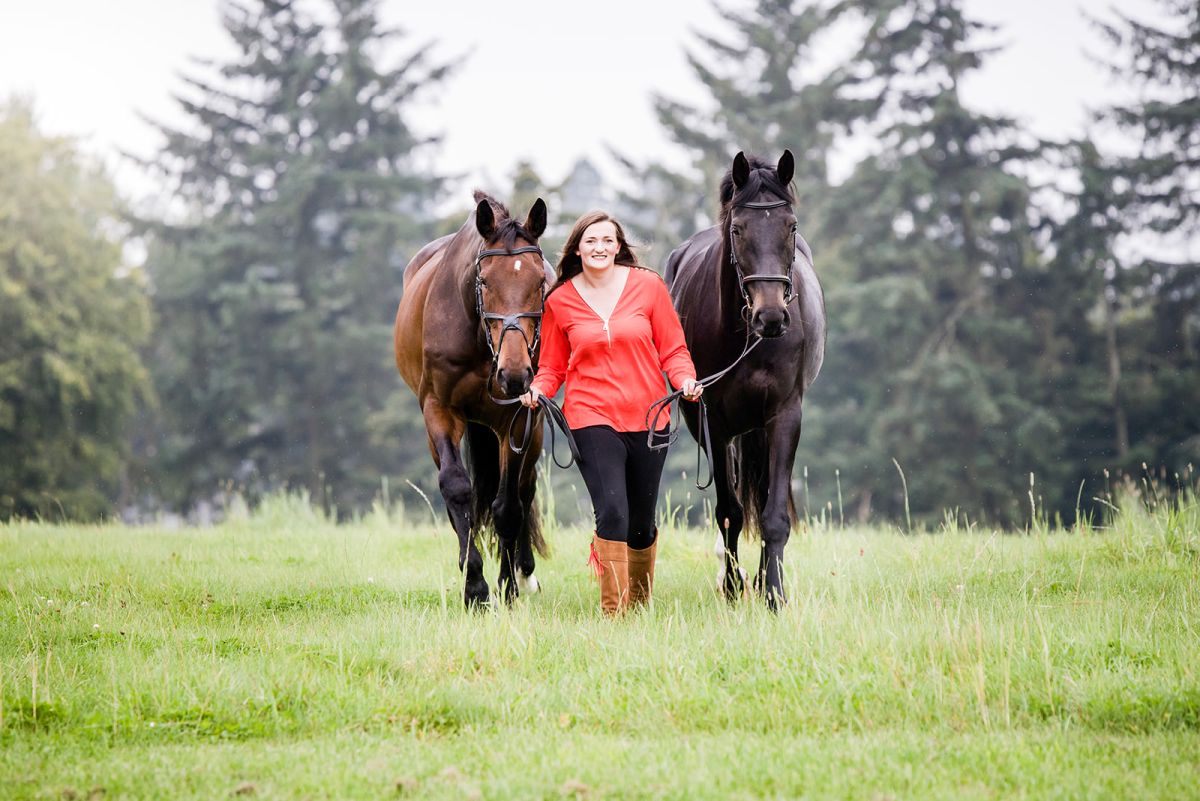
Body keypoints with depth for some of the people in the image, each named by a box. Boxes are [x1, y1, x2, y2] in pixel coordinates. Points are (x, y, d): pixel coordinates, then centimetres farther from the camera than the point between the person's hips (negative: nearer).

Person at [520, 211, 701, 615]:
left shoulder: (648, 285, 1)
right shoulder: (560, 301, 2)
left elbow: (673, 349, 4)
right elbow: (552, 366, 8)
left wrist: (686, 380, -14)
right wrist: (538, 390, -12)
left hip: (647, 416, 2)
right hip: (592, 417, -2)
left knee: (641, 522, 11)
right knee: (612, 510, -18)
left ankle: (639, 606, 34)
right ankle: (613, 612, -11)